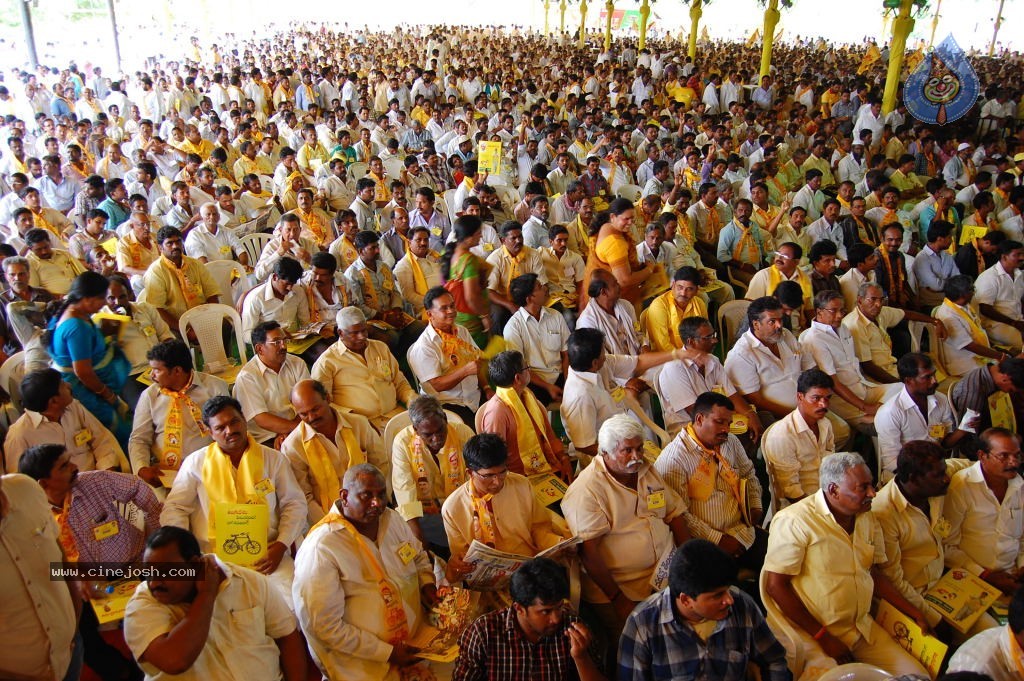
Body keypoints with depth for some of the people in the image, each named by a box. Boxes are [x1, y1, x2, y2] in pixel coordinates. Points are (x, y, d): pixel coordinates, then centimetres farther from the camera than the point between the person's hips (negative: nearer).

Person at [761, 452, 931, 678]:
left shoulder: (868, 519, 7)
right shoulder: (794, 521, -18)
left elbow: (874, 574, 18)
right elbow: (776, 586, -17)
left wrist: (915, 615, 7)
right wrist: (822, 637, -15)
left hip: (863, 629, 7)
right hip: (810, 633, -7)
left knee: (917, 674, 0)